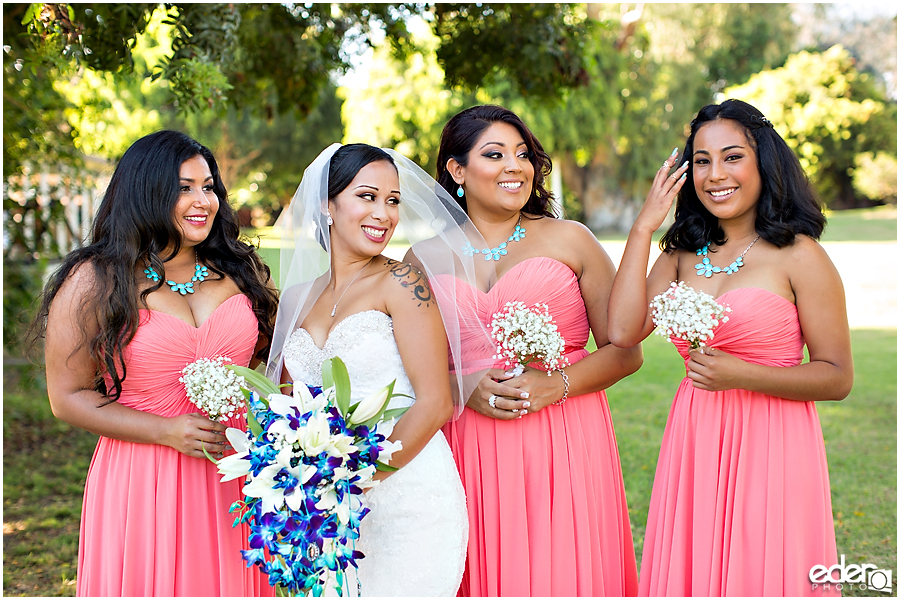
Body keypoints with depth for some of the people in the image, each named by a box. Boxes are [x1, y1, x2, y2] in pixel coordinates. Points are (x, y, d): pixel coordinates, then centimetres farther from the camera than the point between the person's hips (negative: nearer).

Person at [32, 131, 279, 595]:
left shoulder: (240, 269, 7)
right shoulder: (95, 280, -5)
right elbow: (68, 397, -5)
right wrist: (167, 431, -15)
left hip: (235, 479, 4)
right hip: (142, 482, -3)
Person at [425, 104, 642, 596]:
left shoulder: (569, 240, 6)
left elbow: (624, 351, 5)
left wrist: (556, 384, -11)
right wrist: (466, 390, -7)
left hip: (566, 444, -1)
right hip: (471, 456, 1)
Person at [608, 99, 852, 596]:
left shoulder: (798, 256, -6)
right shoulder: (683, 255, 9)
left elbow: (838, 377, -6)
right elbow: (623, 331, -5)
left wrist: (742, 374, -19)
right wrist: (643, 227, -1)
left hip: (770, 446, -4)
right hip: (693, 445, 5)